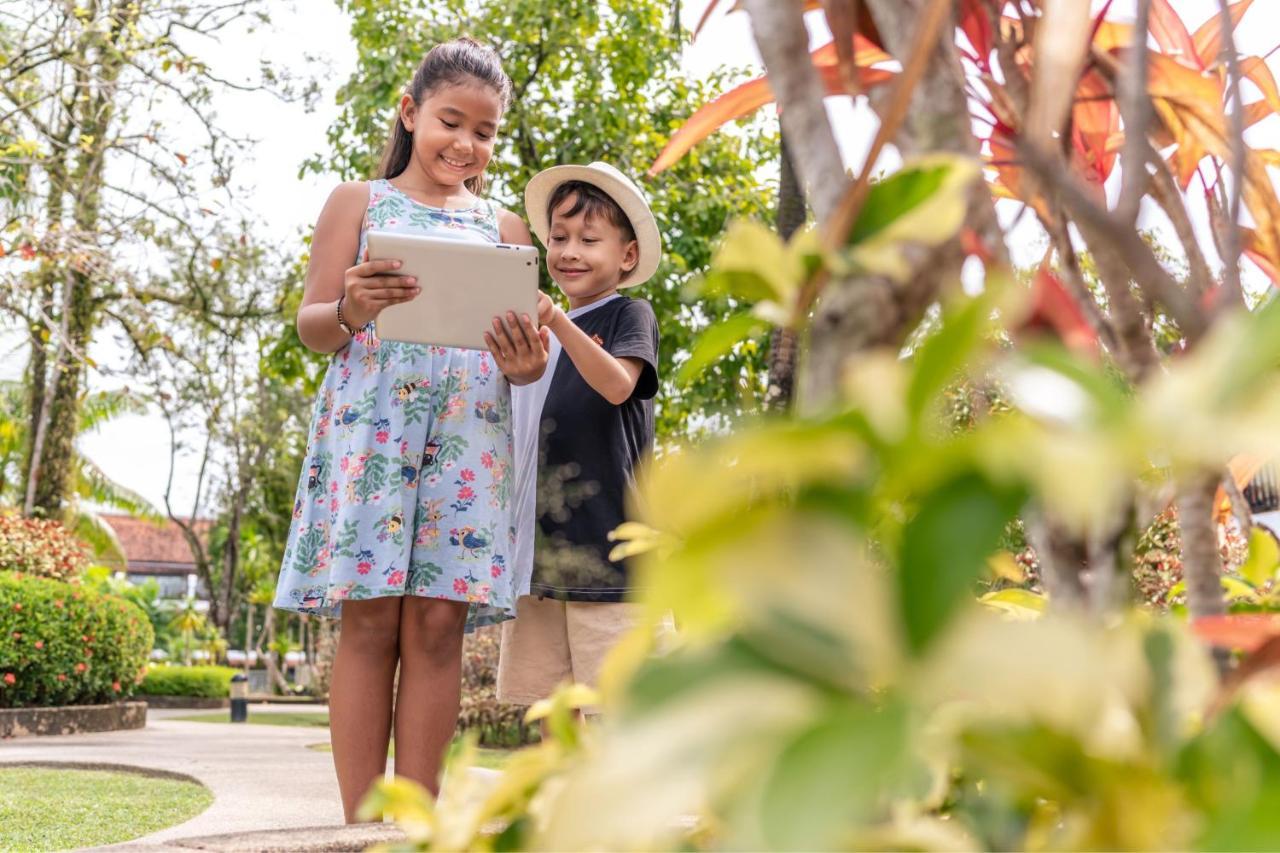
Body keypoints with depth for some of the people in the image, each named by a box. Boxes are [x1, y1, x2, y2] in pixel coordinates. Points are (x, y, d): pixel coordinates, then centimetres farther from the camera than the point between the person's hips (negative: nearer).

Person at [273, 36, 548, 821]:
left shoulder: (503, 228, 18)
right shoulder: (359, 203, 12)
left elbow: (522, 342, 13)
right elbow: (311, 324, 5)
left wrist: (526, 365, -12)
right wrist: (350, 311, -18)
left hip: (471, 430, 2)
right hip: (370, 420, -2)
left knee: (438, 622, -4)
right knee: (370, 619, -7)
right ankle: (361, 825, -3)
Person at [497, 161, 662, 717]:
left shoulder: (630, 315, 0)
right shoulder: (540, 331, 17)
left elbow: (618, 385, -22)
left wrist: (557, 321, -33)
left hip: (606, 540, -6)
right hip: (541, 545, 7)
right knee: (549, 701, 8)